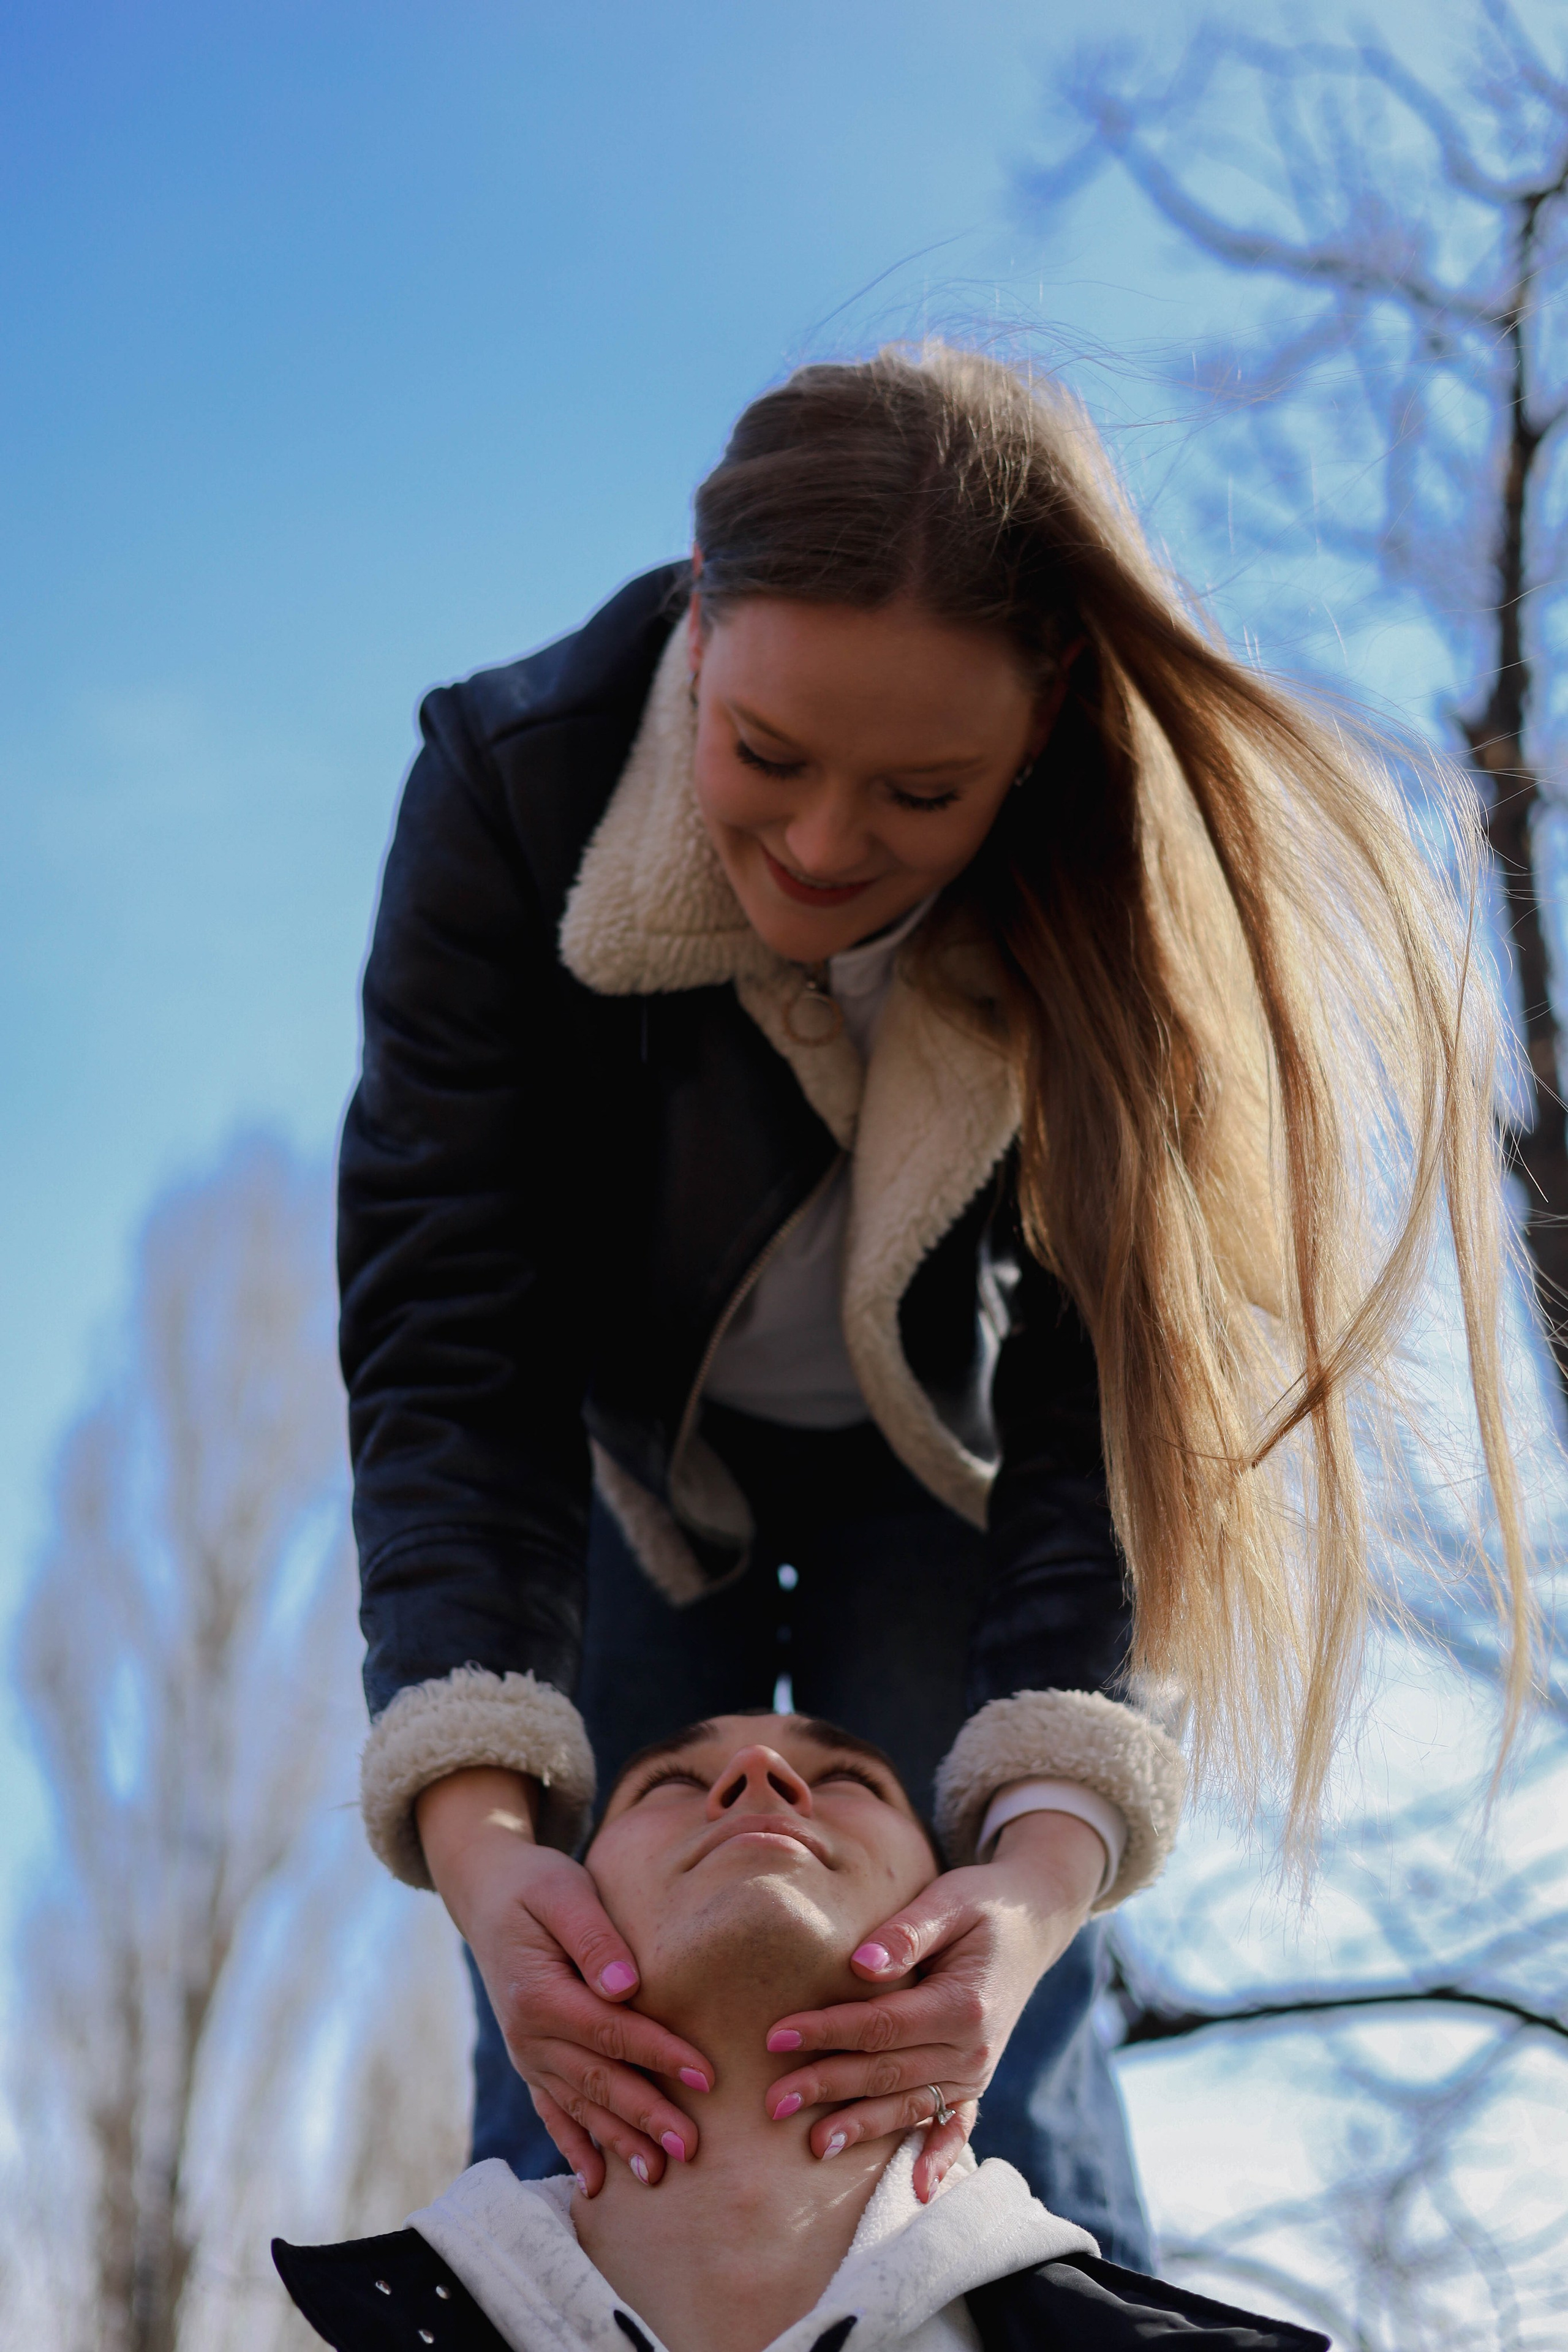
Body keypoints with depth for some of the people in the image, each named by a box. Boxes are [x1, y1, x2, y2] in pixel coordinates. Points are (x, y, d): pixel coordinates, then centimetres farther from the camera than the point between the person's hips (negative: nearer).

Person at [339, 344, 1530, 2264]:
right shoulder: (514, 791, -30)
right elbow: (444, 1348, -32)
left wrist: (1048, 1859, -46)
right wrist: (478, 1833, -45)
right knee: (572, 2068, -5)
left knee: (988, 2054, -8)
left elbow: (1106, 1412, -31)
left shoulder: (1110, 900, -30)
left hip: (939, 1446, 0)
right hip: (620, 1436, 1)